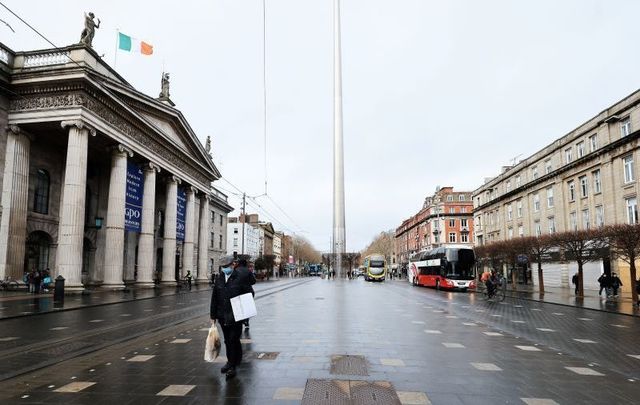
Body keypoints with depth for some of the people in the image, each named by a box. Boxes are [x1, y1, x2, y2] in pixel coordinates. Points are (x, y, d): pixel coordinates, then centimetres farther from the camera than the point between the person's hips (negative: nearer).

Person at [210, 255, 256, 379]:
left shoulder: (240, 278, -8)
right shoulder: (219, 279, 7)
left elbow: (249, 294, -2)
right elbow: (214, 298, 11)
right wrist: (213, 314, 10)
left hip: (236, 316, -5)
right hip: (223, 316, 5)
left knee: (233, 340, -6)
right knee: (227, 340, 15)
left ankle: (232, 366, 1)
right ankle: (230, 362, 30)